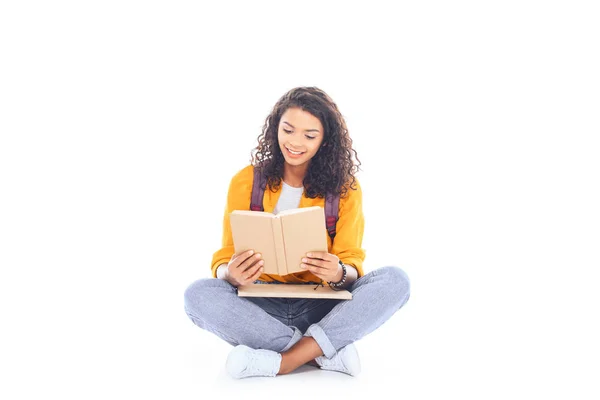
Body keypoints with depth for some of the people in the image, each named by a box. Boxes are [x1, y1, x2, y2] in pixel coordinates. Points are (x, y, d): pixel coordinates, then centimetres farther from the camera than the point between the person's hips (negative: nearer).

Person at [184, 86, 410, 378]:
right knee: (198, 294, -28)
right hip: (262, 304, 0)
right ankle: (326, 352, -26)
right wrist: (230, 274, -28)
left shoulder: (344, 188, 0)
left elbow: (351, 261, -3)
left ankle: (283, 360, -30)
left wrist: (340, 274, -29)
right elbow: (224, 257, -2)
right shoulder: (245, 182, 0)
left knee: (395, 280, -24)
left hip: (323, 305, 0)